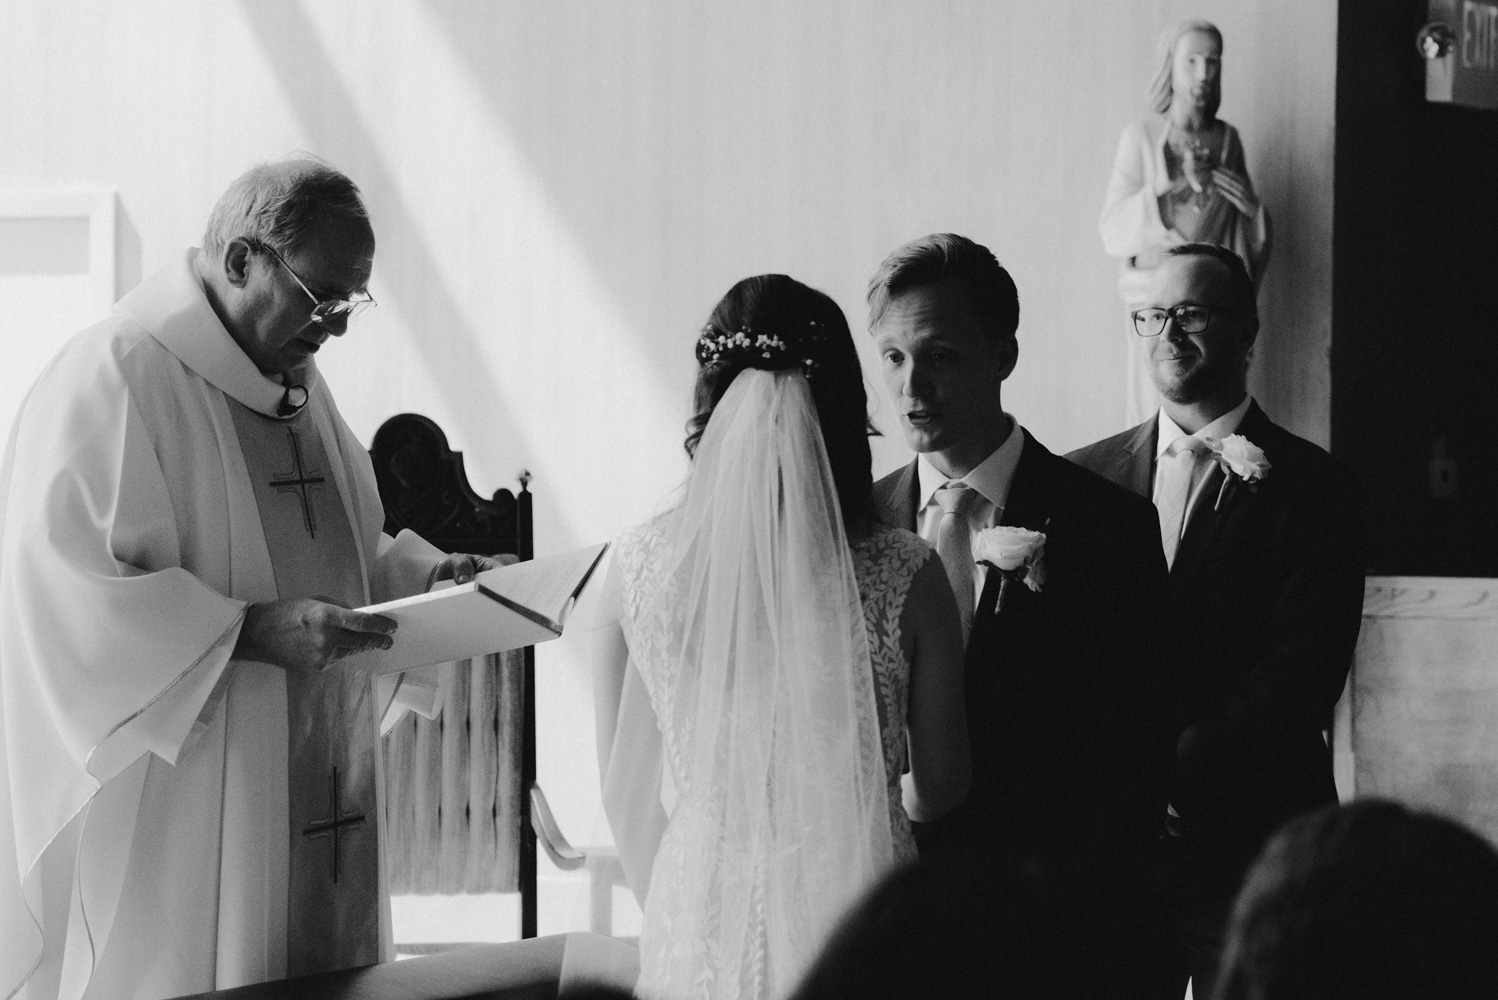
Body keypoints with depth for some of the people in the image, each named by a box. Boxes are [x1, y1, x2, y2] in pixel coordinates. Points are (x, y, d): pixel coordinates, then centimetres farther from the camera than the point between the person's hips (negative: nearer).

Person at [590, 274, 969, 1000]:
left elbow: (624, 794, 4)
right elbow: (939, 793, 0)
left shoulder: (640, 564, -5)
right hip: (858, 920, -1)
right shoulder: (903, 574, -9)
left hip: (699, 921, 1)